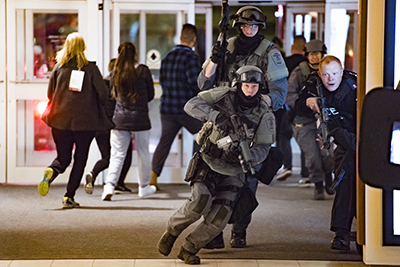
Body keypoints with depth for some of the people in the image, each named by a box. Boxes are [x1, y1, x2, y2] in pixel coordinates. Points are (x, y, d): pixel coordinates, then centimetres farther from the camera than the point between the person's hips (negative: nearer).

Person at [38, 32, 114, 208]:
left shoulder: (58, 67, 1)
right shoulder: (90, 68, -6)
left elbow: (50, 93, 5)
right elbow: (103, 93, -6)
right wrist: (96, 107, 14)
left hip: (60, 120, 2)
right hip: (85, 121, -2)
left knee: (63, 158, 14)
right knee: (80, 159, 10)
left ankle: (51, 172, -20)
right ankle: (69, 196, 4)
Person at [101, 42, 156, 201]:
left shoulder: (116, 72, 1)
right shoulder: (142, 71, -6)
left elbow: (113, 95, 12)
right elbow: (151, 95, 4)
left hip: (120, 119, 2)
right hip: (140, 119, -2)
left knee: (117, 154, 3)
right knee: (143, 153, 12)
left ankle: (109, 186, -12)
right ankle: (144, 187, 23)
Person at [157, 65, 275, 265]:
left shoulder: (264, 113, -6)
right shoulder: (223, 95, -8)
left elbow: (263, 147, -8)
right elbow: (191, 105, -14)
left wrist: (248, 156, -30)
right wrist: (216, 116, -30)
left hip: (233, 170, 2)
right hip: (209, 161, -2)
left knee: (220, 216, -13)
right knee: (201, 201, -26)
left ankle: (189, 249, 8)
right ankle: (172, 231, 1)